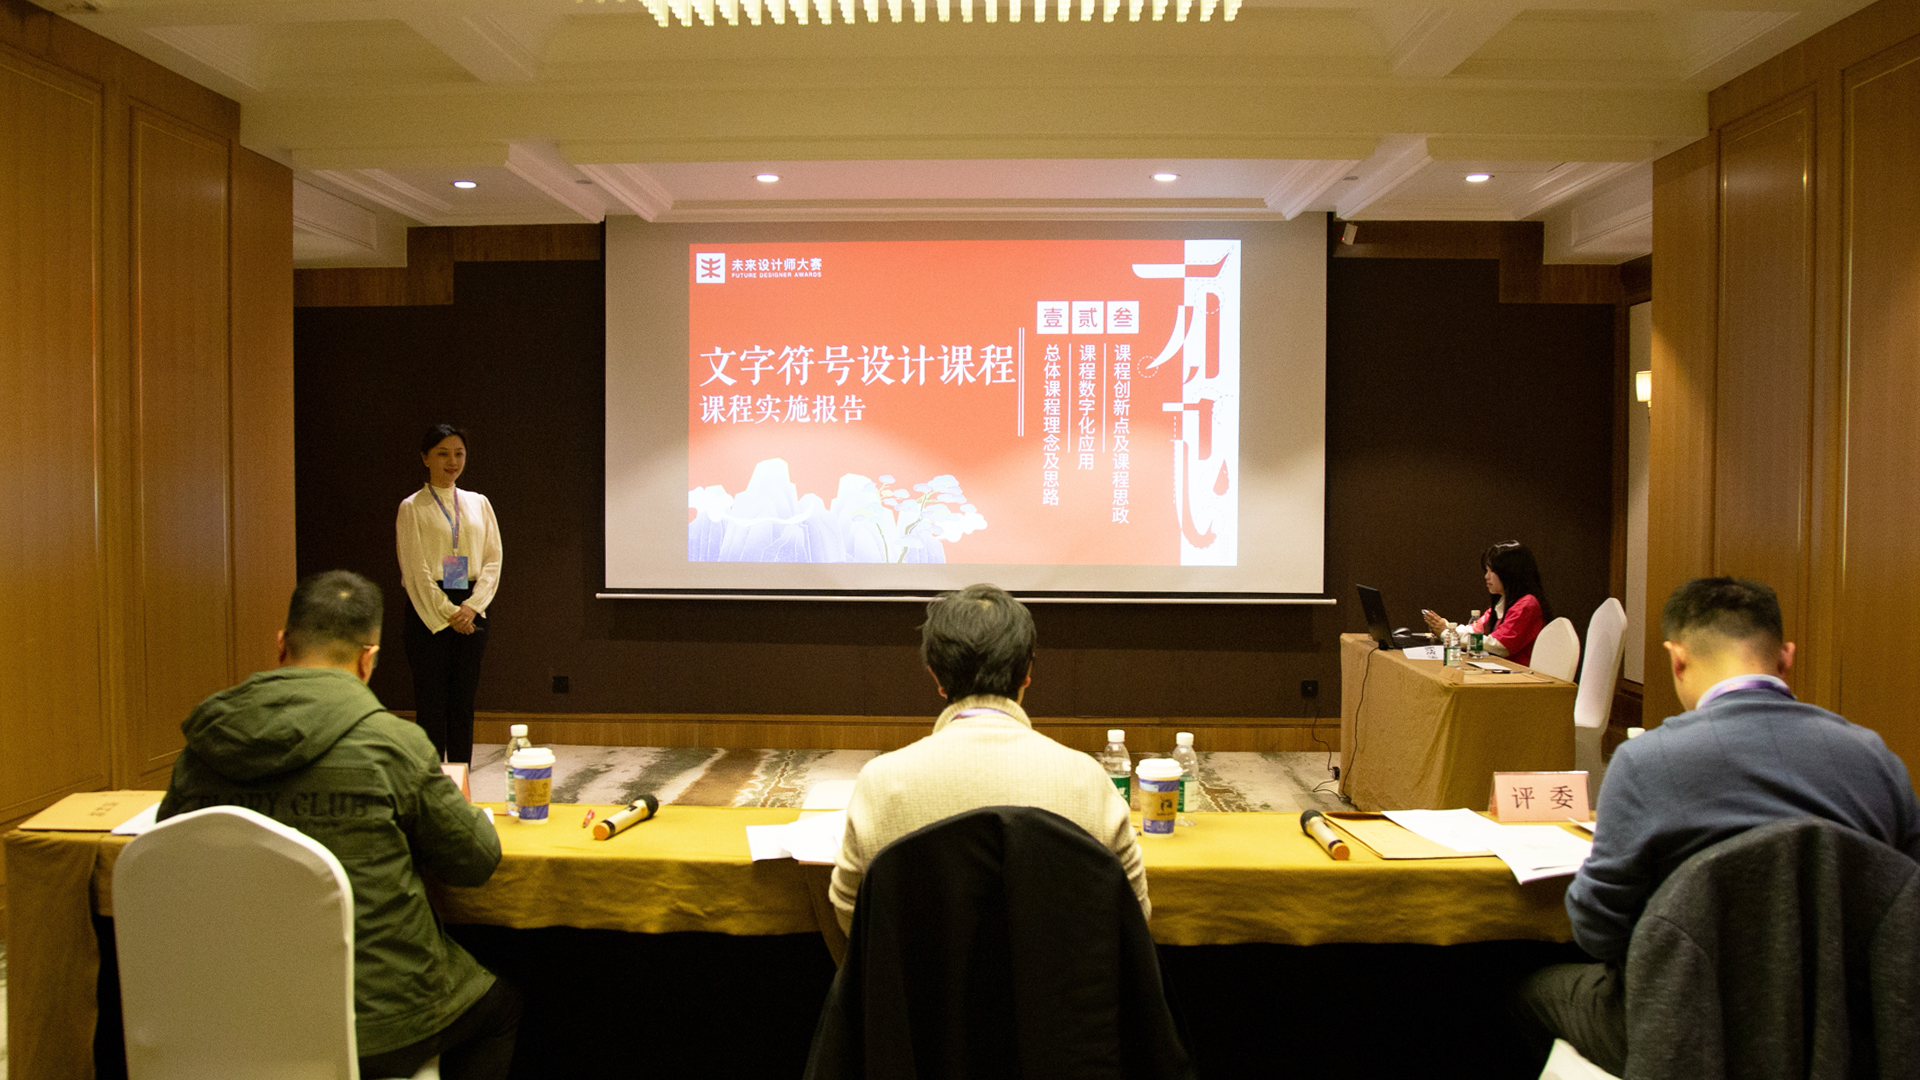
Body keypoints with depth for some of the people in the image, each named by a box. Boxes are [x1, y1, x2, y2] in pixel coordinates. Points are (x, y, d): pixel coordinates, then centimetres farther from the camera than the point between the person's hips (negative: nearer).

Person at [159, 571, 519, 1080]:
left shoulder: (200, 748, -5)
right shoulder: (391, 742, -18)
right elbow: (476, 860, -6)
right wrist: (455, 798, 15)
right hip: (377, 1024, -5)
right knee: (500, 1004, 26)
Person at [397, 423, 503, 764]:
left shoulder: (478, 503, 11)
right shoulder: (413, 507, 0)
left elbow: (493, 560, 5)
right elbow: (416, 569, -6)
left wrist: (471, 607, -8)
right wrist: (447, 614, -12)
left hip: (471, 610, 4)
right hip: (429, 608, -4)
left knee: (463, 702, 7)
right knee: (431, 701, -3)